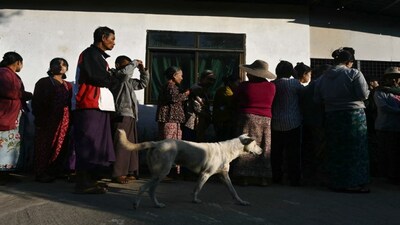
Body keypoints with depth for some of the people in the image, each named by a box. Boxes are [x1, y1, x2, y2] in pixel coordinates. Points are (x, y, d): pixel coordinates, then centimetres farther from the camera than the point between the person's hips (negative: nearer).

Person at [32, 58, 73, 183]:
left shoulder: (68, 86, 19)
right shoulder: (44, 82, 7)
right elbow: (36, 102, 0)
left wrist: (71, 121, 5)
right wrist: (39, 120, -10)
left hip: (64, 122, 4)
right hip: (48, 120, -4)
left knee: (62, 147, 3)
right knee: (45, 146, -4)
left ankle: (56, 172, 11)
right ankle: (41, 173, 1)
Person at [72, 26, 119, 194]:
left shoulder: (100, 56, 25)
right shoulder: (90, 54, -5)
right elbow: (97, 77, -18)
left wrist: (108, 79, -1)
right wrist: (112, 79, 0)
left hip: (100, 106, 10)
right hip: (90, 106, -10)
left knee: (98, 145, 10)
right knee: (88, 144, -9)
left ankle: (91, 181, 16)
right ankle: (83, 184, -5)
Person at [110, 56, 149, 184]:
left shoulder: (128, 81, 24)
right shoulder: (115, 76, -2)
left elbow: (143, 83, 30)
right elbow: (125, 72, -22)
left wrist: (143, 70, 19)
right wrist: (135, 63, -6)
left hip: (130, 116, 10)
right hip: (122, 115, -9)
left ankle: (129, 172, 16)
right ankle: (117, 174, -8)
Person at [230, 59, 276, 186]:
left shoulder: (244, 86, -7)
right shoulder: (271, 86, 0)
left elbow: (236, 100, 7)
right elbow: (270, 103, 12)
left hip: (247, 118, -3)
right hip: (266, 119, 3)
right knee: (264, 150, 10)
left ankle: (244, 177, 3)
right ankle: (263, 177, 12)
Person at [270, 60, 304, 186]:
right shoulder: (295, 83, -6)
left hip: (275, 124, 3)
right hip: (293, 123, -3)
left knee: (276, 152, 10)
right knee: (293, 153, 3)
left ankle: (276, 177, 16)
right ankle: (294, 179, 6)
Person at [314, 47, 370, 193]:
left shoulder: (324, 77, 5)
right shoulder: (354, 73, -9)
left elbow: (317, 99, 6)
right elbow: (364, 95, -14)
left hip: (331, 117, 5)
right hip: (353, 115, -4)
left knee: (335, 151, 12)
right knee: (355, 150, 5)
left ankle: (336, 183, 20)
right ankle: (354, 184, 7)